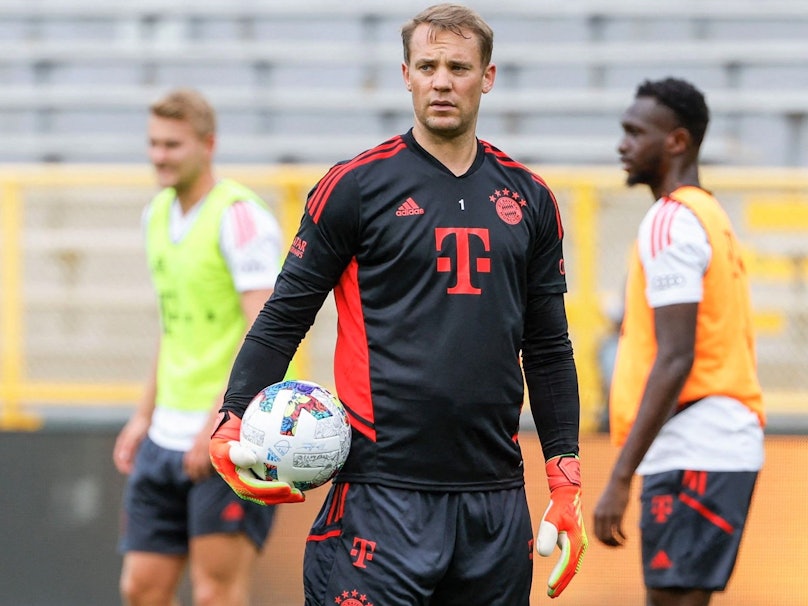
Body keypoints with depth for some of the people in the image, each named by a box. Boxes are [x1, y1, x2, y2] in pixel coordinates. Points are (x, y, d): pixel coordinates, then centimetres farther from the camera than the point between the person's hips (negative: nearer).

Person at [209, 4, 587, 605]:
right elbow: (283, 318, 1)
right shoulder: (354, 187, -1)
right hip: (383, 496, -4)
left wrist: (566, 482, 11)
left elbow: (548, 349, 16)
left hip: (496, 501, 4)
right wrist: (233, 426, -12)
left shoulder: (529, 198, 11)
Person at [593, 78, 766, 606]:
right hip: (726, 445, 10)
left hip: (693, 453, -10)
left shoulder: (672, 222, -12)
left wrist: (621, 478, -21)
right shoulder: (707, 216, 19)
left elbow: (675, 361, -20)